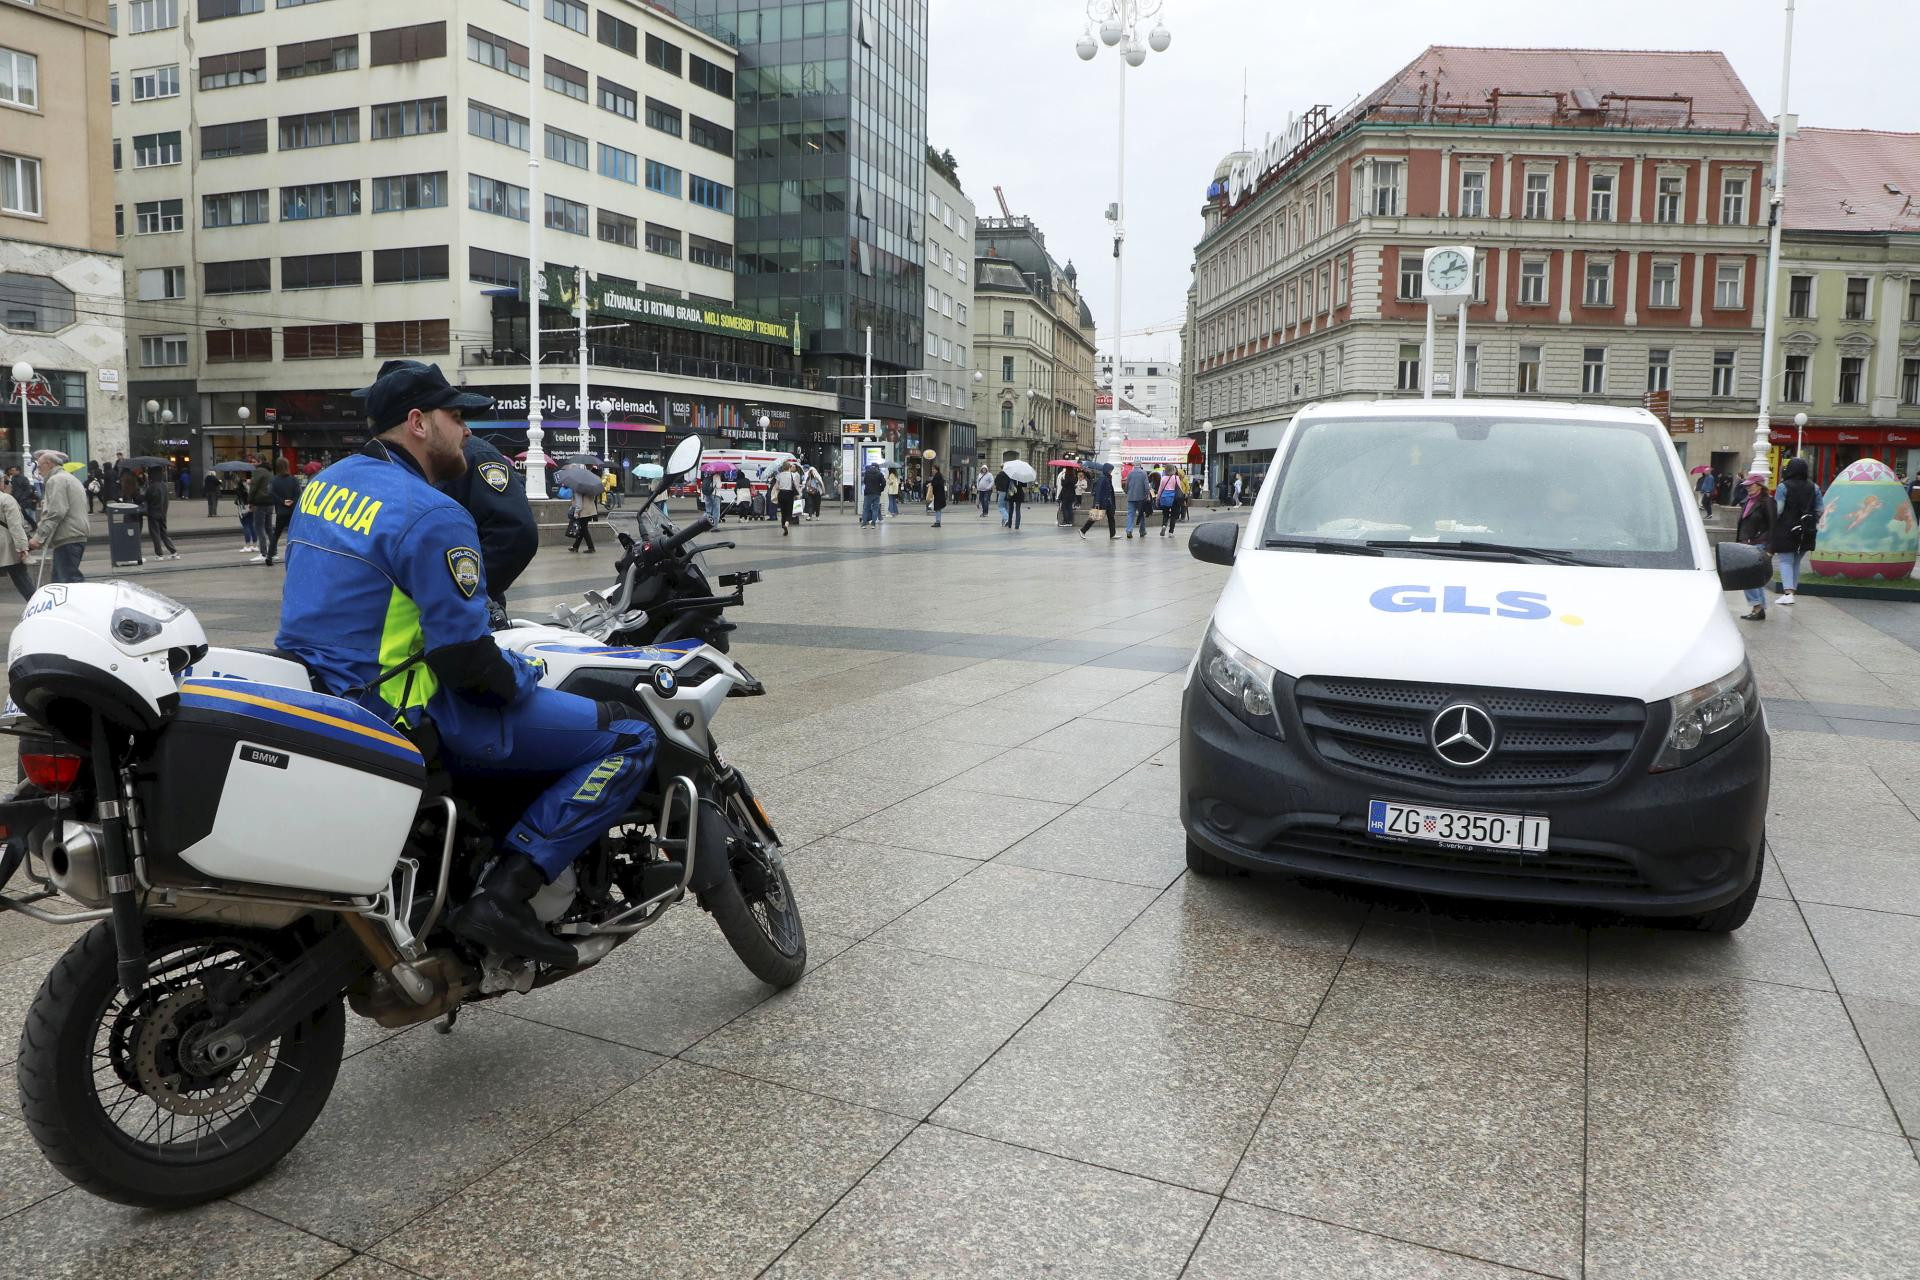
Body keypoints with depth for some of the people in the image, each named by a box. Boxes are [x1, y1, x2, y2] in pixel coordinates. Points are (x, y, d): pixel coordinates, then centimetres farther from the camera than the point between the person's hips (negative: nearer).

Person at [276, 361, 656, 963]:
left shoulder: (325, 481, 11)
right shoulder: (434, 516, -18)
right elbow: (466, 658, -23)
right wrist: (527, 679, -3)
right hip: (405, 715, -10)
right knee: (629, 737, -11)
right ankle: (502, 895, -15)